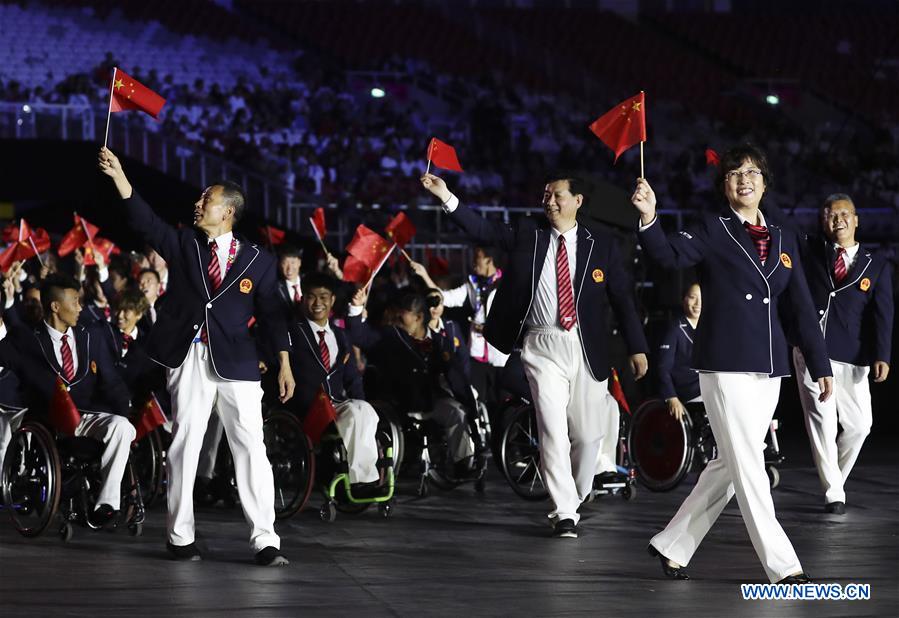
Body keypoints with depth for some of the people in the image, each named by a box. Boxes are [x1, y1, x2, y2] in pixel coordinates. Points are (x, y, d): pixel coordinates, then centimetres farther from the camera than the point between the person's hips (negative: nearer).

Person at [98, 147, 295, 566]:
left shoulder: (258, 260, 5)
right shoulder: (182, 244, 8)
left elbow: (271, 314, 6)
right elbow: (145, 221, -5)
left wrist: (284, 365, 3)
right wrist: (119, 176, -17)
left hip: (237, 362, -1)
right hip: (188, 359, 1)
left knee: (250, 446, -5)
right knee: (183, 444, 4)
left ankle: (264, 540, -4)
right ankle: (180, 537, 11)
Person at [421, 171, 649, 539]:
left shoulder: (601, 243, 4)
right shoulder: (526, 237, 7)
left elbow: (622, 297, 3)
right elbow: (483, 231, -3)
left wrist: (636, 348, -1)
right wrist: (446, 197, -16)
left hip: (586, 347, 0)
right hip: (542, 347, 0)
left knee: (587, 432, 6)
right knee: (552, 429, -8)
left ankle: (576, 497, 31)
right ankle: (565, 514, -4)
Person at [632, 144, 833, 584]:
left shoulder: (783, 242, 15)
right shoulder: (713, 232, 1)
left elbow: (801, 308, 14)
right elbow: (670, 255, -17)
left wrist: (820, 365, 11)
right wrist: (648, 218, -35)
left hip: (768, 368, 6)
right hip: (725, 365, -6)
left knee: (731, 465, 9)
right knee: (747, 465, -6)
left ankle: (672, 545, 21)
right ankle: (781, 565, -4)